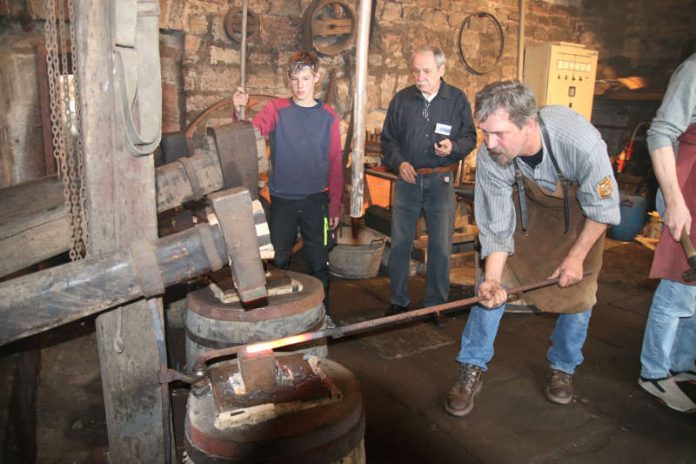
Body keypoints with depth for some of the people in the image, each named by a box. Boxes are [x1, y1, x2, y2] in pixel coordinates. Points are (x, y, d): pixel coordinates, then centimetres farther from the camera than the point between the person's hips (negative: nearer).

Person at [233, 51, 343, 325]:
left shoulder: (328, 116, 2)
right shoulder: (276, 109, 0)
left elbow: (335, 165, 2)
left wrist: (335, 205, 0)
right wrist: (239, 112, -35)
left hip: (316, 200, 1)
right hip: (282, 200, 0)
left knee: (318, 262, 10)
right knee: (278, 261, 10)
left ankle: (322, 313, 28)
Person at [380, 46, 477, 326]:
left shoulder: (457, 100, 1)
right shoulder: (401, 99, 3)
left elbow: (470, 138, 5)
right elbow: (388, 138, 8)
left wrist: (453, 146, -16)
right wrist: (399, 162, -9)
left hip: (441, 182, -1)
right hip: (407, 179, 1)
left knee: (441, 248, 4)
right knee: (399, 244, 6)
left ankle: (436, 305, 21)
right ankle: (398, 301, 23)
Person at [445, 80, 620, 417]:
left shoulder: (582, 142, -40)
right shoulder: (489, 157, -33)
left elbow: (602, 208, -21)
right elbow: (496, 227, -22)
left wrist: (576, 257, -16)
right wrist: (492, 279, -33)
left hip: (580, 212, -1)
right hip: (526, 207, 1)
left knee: (578, 294, 0)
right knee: (491, 286, -9)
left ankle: (563, 368, 26)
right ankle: (472, 370, 5)